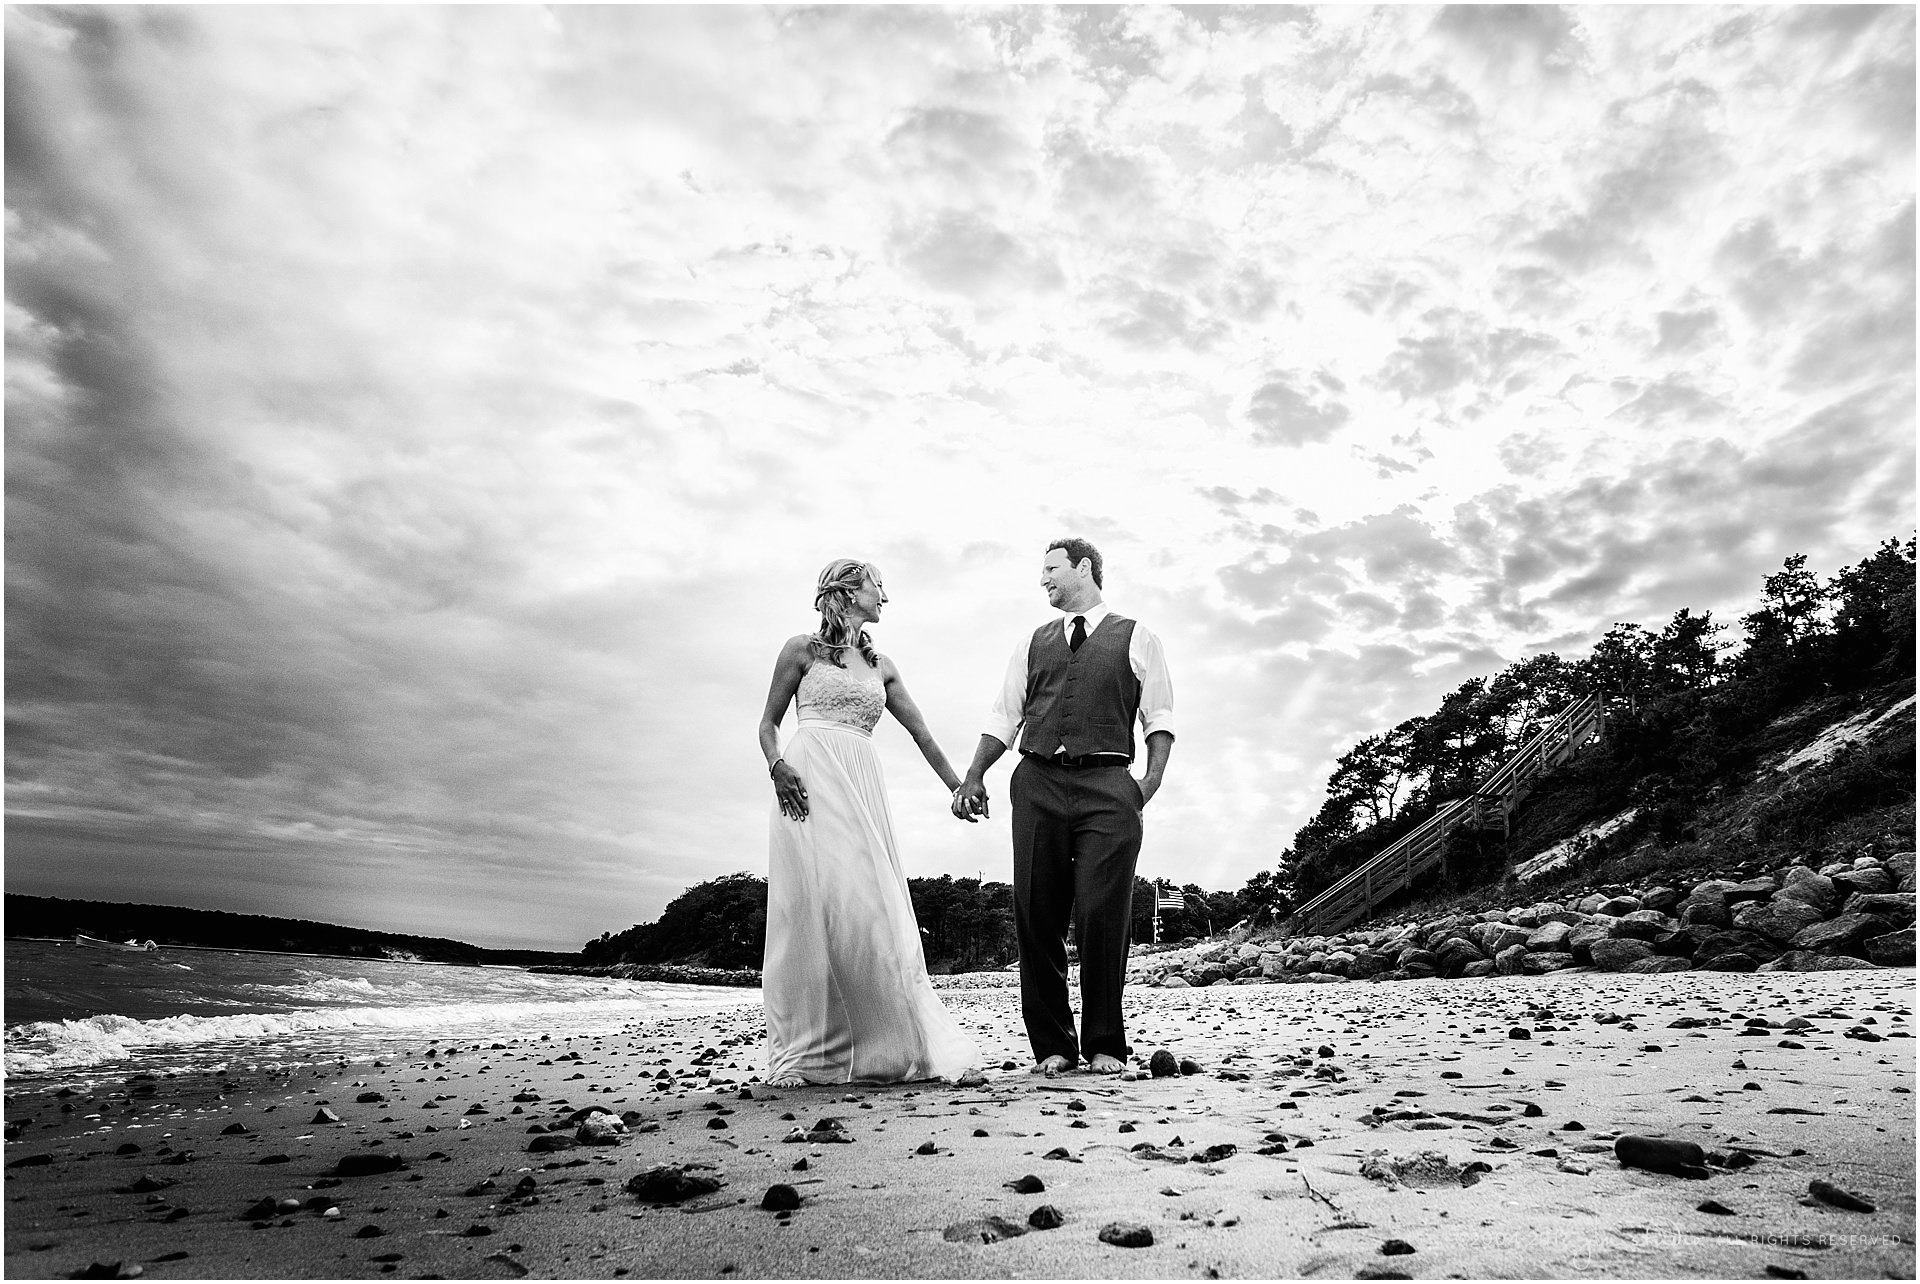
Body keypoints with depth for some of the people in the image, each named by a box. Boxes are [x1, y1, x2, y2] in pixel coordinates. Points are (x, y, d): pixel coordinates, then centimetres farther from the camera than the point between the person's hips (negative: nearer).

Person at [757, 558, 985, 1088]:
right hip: (809, 783, -4)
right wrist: (776, 766, -11)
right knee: (810, 908, -8)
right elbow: (768, 722, 9)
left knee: (872, 909, -4)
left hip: (862, 787, 4)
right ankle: (800, 1054, -1)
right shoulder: (802, 649, 9)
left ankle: (904, 1045, -2)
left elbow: (921, 731, 22)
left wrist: (959, 787, 20)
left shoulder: (880, 665, 21)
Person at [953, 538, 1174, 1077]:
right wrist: (973, 777, 5)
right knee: (1036, 916, 0)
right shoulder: (1033, 644, 22)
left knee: (1103, 915, -8)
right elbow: (1003, 717, 17)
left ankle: (1105, 1046, 4)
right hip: (1038, 783, 3)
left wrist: (1152, 779, -7)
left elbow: (1159, 717, 8)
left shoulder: (1136, 639, 13)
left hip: (1107, 785, -3)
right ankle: (1051, 1046, 10)